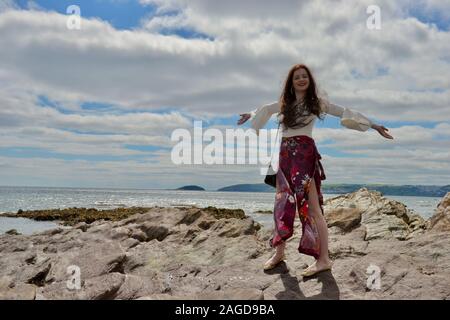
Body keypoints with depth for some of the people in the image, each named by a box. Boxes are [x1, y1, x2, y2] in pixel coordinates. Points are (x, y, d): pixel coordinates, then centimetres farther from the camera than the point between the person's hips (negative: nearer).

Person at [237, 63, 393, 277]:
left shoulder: (317, 102, 6)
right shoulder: (284, 103, 16)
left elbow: (345, 112, 7)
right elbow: (265, 109, 36)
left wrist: (373, 125, 6)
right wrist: (251, 115, 48)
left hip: (305, 154, -5)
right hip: (285, 155, 5)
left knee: (312, 207, -10)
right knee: (282, 204, 8)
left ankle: (324, 259, -8)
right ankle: (279, 252, 21)